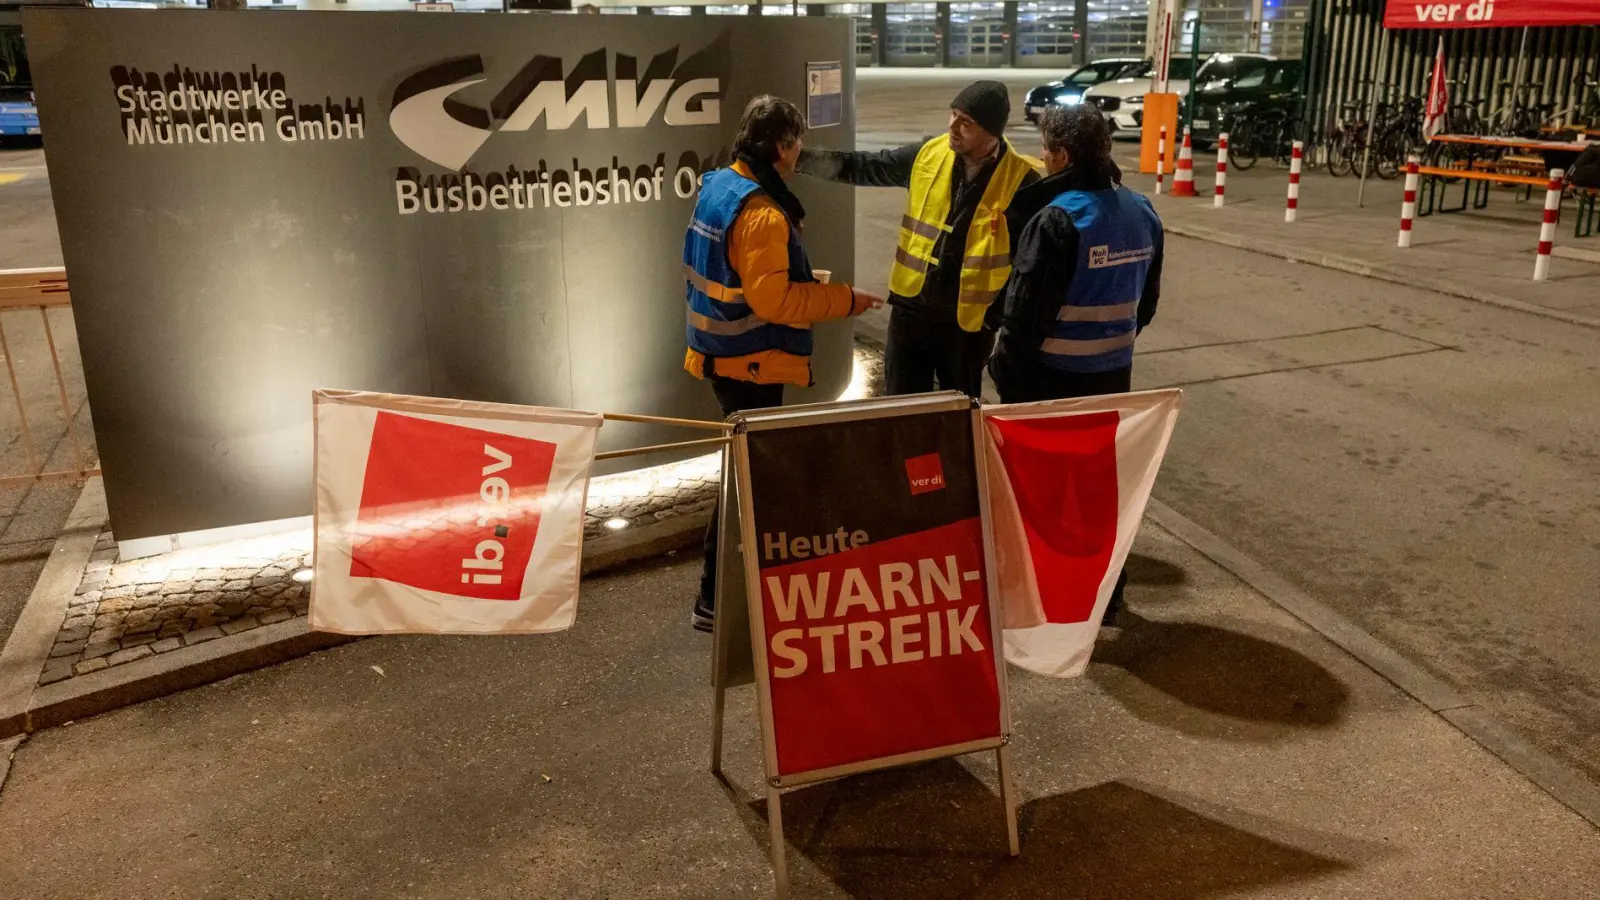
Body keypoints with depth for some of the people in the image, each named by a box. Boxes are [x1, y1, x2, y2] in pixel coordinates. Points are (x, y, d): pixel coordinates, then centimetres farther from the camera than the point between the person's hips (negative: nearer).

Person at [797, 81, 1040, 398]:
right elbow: (864, 167, 7)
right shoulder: (928, 155, -2)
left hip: (968, 319, -3)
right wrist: (801, 158, -3)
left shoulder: (1020, 179, -14)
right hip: (911, 307, 4)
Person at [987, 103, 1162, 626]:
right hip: (1112, 374, 7)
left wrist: (1005, 372, -7)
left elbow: (1026, 309, -19)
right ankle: (1106, 596, 30)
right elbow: (1147, 300, 11)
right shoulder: (1142, 213, 3)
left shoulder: (1057, 219, -20)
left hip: (1052, 378, -7)